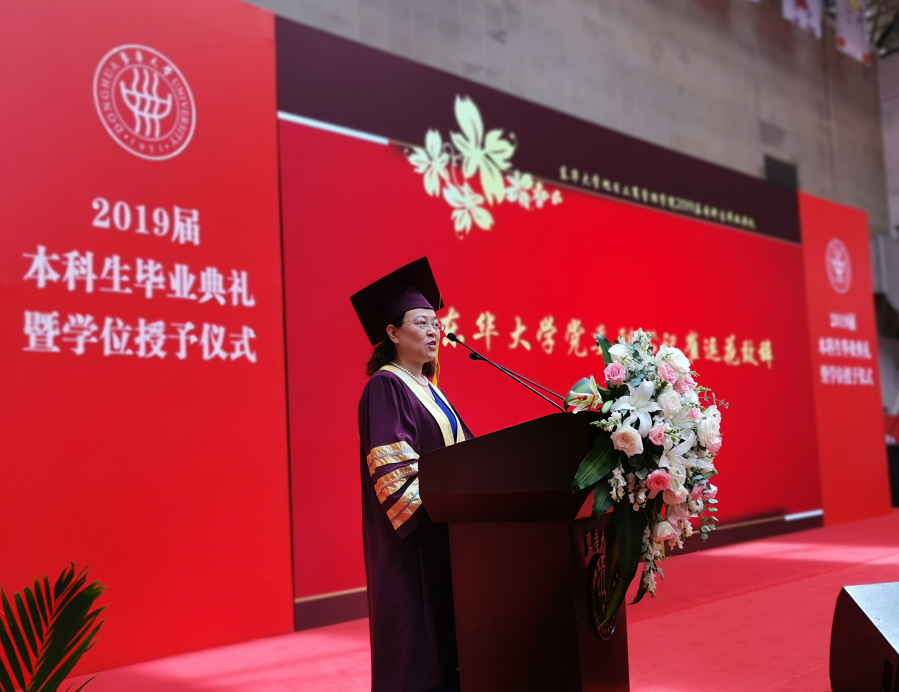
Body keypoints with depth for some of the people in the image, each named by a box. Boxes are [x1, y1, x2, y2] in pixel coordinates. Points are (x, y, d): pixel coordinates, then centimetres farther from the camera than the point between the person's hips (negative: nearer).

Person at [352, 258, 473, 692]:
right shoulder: (384, 387, -9)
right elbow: (390, 460, -20)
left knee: (446, 622, 10)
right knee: (417, 621, -4)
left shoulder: (429, 389, 16)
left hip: (444, 528, 8)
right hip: (412, 532, -8)